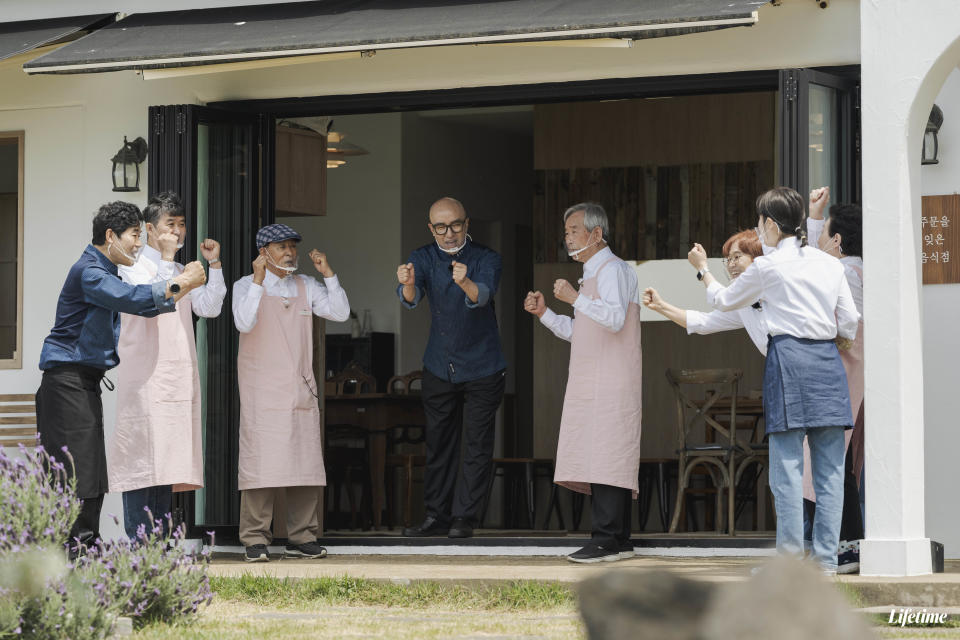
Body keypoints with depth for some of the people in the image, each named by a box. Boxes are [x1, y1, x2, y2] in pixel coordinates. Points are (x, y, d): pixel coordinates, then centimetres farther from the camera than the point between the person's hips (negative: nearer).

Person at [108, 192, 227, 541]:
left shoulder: (181, 272, 20)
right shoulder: (133, 266, -1)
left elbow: (209, 308, 9)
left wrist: (214, 264, 3)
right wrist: (166, 259, -13)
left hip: (179, 379, 7)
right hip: (144, 379, -7)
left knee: (168, 460, 5)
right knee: (143, 460, -10)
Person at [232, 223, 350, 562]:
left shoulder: (305, 286, 14)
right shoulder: (245, 286, 1)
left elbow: (340, 312, 6)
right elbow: (244, 323, -16)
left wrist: (328, 274, -1)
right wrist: (258, 281, -19)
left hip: (300, 388, 5)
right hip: (261, 390, -5)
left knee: (306, 461, 2)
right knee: (261, 462, -10)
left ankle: (302, 538, 8)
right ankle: (255, 540, -7)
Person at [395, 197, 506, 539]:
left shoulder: (486, 259, -12)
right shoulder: (423, 258, -3)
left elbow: (483, 294, -32)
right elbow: (410, 298, -22)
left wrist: (465, 283, -55)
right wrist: (408, 284, -46)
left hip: (482, 368, -3)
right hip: (439, 367, 3)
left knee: (476, 446, -3)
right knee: (438, 444, 8)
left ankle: (464, 517, 1)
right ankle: (436, 516, 16)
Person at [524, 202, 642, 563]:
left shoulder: (612, 269, -7)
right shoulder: (592, 273, 24)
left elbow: (615, 318, -23)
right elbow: (578, 333, 27)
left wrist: (575, 298, -25)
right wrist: (544, 313, 16)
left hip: (611, 384, -10)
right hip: (590, 384, 10)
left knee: (605, 456, -14)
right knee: (597, 460, 6)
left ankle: (607, 541, -17)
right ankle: (618, 542, 7)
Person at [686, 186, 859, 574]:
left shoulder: (767, 266, -1)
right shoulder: (830, 263, 10)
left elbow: (724, 301, 14)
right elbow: (850, 322, 9)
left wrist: (702, 270, 31)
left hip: (789, 357, -4)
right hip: (827, 358, 4)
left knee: (787, 462, -3)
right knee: (829, 464, 4)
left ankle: (790, 557, -7)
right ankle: (826, 560, 2)